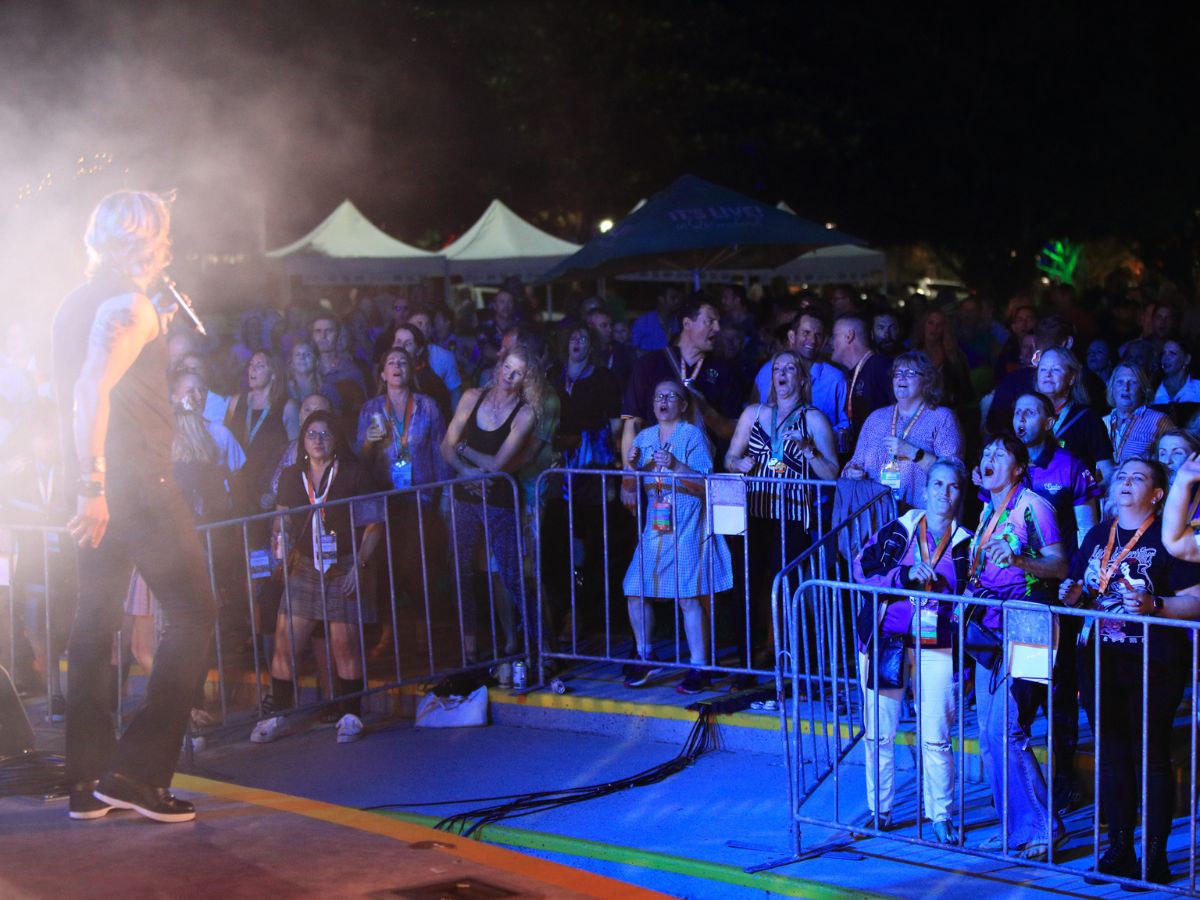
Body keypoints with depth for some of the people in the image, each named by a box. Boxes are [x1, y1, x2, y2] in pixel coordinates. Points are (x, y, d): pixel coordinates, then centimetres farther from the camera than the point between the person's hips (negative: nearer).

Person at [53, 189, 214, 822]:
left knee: (96, 622, 11)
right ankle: (136, 770, -9)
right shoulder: (130, 305, -12)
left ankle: (86, 782, 13)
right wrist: (93, 483, -26)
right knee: (192, 614, -4)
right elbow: (92, 391, -23)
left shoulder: (75, 305, 15)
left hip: (100, 487, 9)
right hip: (136, 481, -9)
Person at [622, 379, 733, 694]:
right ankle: (645, 659, 20)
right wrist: (631, 466, -4)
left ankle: (699, 668, -4)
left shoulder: (693, 435, -2)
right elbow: (633, 486, 16)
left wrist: (676, 466, -23)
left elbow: (705, 484, -11)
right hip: (654, 526, 6)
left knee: (688, 596, -10)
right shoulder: (644, 437, 14)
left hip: (686, 528, -6)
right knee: (635, 590, 2)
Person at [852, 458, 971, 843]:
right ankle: (879, 813, 18)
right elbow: (862, 571, -4)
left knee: (935, 738, -5)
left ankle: (941, 817, 10)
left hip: (936, 648, 0)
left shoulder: (965, 543, 6)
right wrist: (906, 575, -17)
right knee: (879, 734, 4)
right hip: (885, 641, 0)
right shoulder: (896, 530, 3)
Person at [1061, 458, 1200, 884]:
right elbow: (1076, 589, 21)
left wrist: (1154, 605, -23)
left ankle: (1156, 855, 3)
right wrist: (1072, 594, -1)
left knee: (1152, 754, -2)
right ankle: (1119, 848, 17)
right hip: (1100, 656, 6)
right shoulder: (1096, 536, 14)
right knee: (1111, 752, 9)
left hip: (1153, 661, -6)